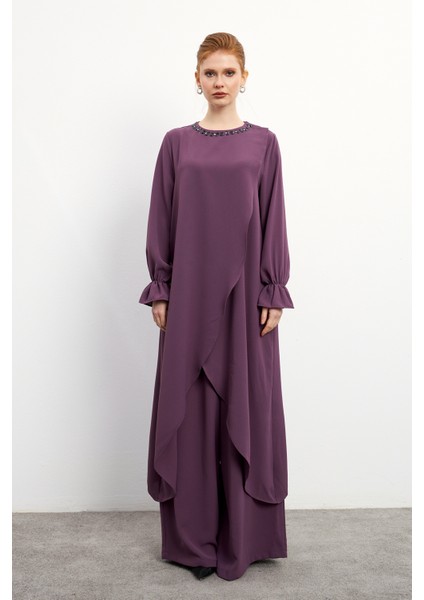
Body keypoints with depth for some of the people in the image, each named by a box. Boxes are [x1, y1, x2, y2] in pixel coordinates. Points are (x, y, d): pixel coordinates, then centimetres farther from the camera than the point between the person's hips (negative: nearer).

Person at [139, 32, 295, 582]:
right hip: (190, 293, 1)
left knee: (245, 407, 5)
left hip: (245, 293, 0)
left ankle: (243, 535, 21)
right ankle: (193, 538, 19)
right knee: (188, 408, 4)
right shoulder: (177, 143, 6)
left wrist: (273, 292, -3)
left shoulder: (263, 143, 5)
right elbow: (162, 221, 5)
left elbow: (273, 221, 2)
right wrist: (160, 289, 0)